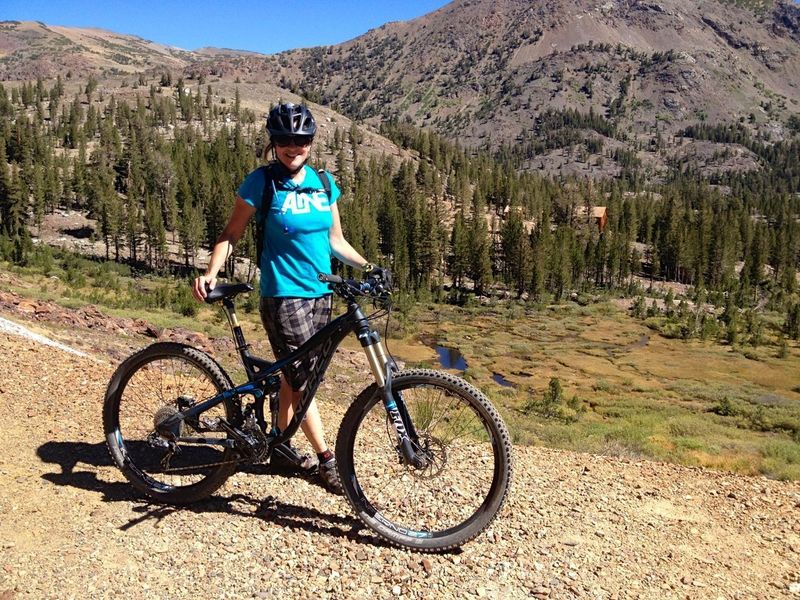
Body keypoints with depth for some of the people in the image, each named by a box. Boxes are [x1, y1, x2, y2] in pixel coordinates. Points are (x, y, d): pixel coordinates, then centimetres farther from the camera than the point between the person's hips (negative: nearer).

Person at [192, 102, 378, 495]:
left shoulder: (323, 182, 8)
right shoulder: (262, 182, -7)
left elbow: (335, 240, 11)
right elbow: (231, 234, -4)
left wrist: (368, 267, -2)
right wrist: (210, 274, -19)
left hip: (320, 293, 6)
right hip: (283, 294, -5)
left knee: (296, 374, 14)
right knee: (300, 377, -3)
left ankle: (280, 446, 31)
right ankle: (327, 459, 9)